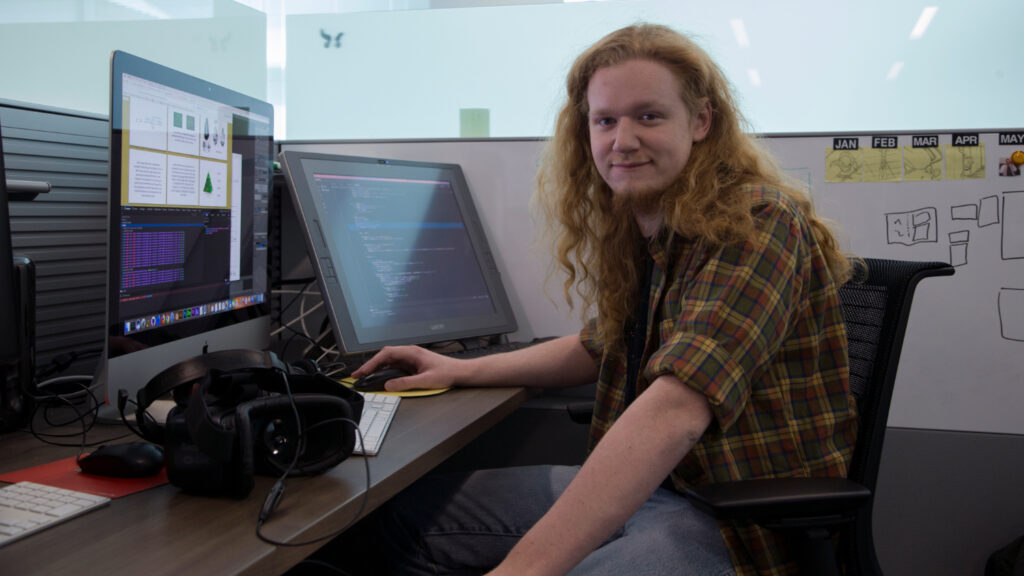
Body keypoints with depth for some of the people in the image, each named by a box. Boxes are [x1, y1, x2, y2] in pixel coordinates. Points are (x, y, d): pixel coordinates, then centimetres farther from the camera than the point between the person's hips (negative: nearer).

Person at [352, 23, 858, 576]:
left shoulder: (756, 223, -19)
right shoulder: (639, 231, 6)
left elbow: (676, 409, -32)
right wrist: (463, 371, 14)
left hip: (745, 520, -8)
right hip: (647, 484, 8)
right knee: (412, 511, 6)